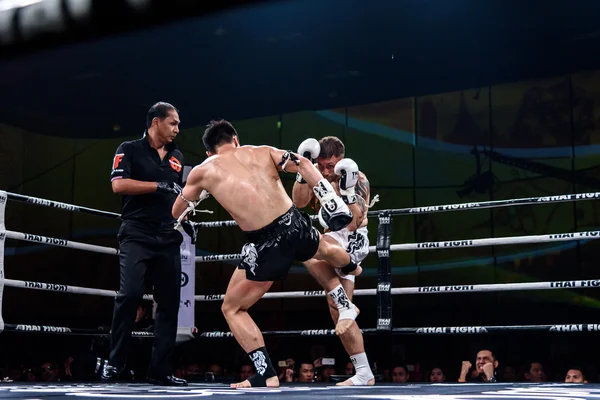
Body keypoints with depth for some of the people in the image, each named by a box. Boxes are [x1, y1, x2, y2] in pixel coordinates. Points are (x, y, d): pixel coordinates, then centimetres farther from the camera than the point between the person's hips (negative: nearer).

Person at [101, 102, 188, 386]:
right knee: (129, 295, -17)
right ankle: (114, 363, -4)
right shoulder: (129, 150, 1)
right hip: (136, 235, -5)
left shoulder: (177, 157, 18)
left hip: (168, 239, 6)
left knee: (169, 303, 1)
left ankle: (160, 370, 6)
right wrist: (160, 185, -16)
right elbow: (118, 185, -13)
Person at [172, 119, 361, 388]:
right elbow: (303, 165, -1)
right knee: (325, 250, 42)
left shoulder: (203, 171, 9)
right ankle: (351, 268, 76)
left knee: (232, 310, 17)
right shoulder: (262, 151, 13)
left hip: (267, 244, -4)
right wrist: (332, 202, -2)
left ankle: (266, 375, 11)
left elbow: (177, 213, 22)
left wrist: (201, 191, 39)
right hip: (295, 225, 5)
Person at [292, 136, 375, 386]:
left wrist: (347, 190, -30)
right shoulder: (317, 175, 3)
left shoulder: (358, 180, -12)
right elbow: (299, 203, -12)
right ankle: (364, 374, 10)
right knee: (337, 312, 5)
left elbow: (354, 223, -20)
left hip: (352, 242, -7)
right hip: (333, 243, 7)